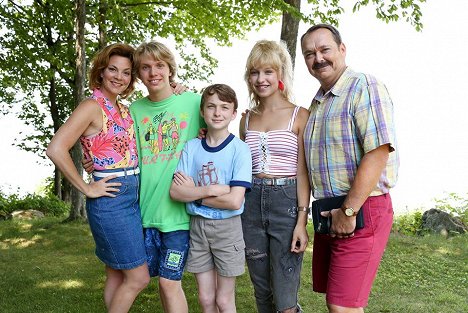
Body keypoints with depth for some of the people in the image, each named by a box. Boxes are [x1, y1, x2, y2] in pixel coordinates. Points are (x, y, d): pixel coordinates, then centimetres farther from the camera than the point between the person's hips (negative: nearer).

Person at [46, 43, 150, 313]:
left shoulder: (124, 109, 12)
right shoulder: (92, 107, -11)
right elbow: (56, 149, -21)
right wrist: (87, 189, -16)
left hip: (132, 196, 8)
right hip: (111, 198, -8)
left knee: (118, 275, 16)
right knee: (138, 278, -1)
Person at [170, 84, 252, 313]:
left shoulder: (240, 149, -11)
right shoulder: (191, 147, 1)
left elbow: (234, 201, -19)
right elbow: (175, 192, -8)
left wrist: (194, 194, -12)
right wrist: (210, 190, -20)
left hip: (227, 227, -3)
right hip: (197, 226, 3)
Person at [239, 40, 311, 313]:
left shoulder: (300, 116, -2)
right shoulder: (247, 119, 12)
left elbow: (303, 172, -6)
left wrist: (302, 220, -12)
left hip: (287, 201, -4)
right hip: (252, 202, 5)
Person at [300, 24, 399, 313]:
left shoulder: (365, 88, -10)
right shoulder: (317, 102, 17)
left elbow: (378, 153, -20)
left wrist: (349, 211, -19)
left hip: (362, 212, -8)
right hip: (328, 213, 8)